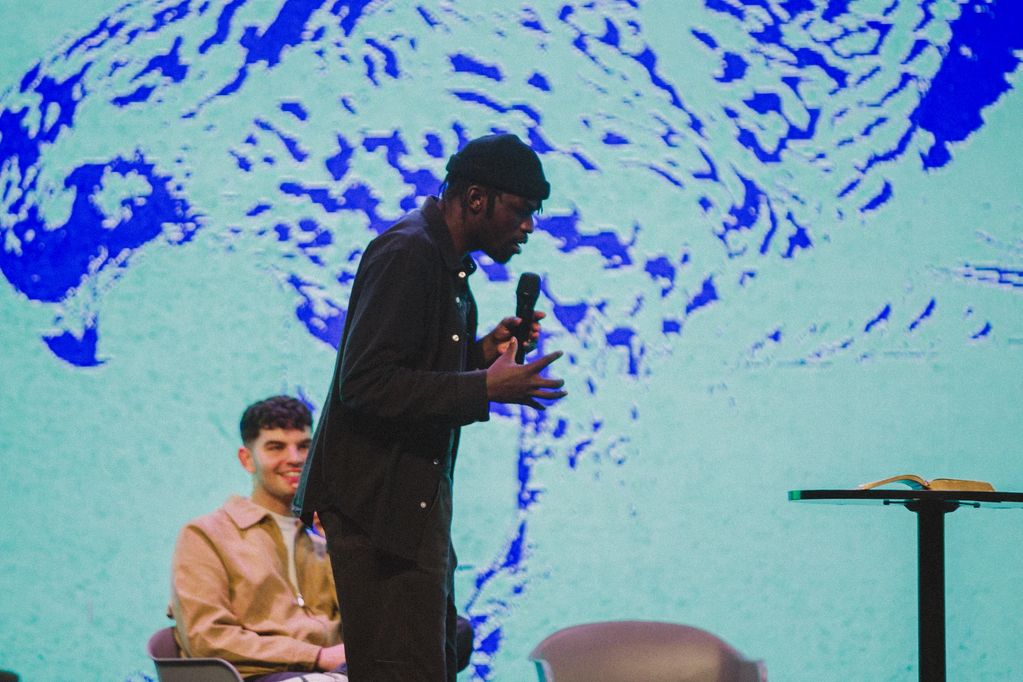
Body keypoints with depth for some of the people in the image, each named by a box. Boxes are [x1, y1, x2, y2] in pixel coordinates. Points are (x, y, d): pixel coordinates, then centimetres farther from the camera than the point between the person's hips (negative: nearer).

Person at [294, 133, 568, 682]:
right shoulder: (405, 254, -17)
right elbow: (366, 383, -24)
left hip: (418, 502, 11)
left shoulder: (446, 262, 16)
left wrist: (483, 351, 5)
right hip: (377, 505, -11)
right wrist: (485, 386, -25)